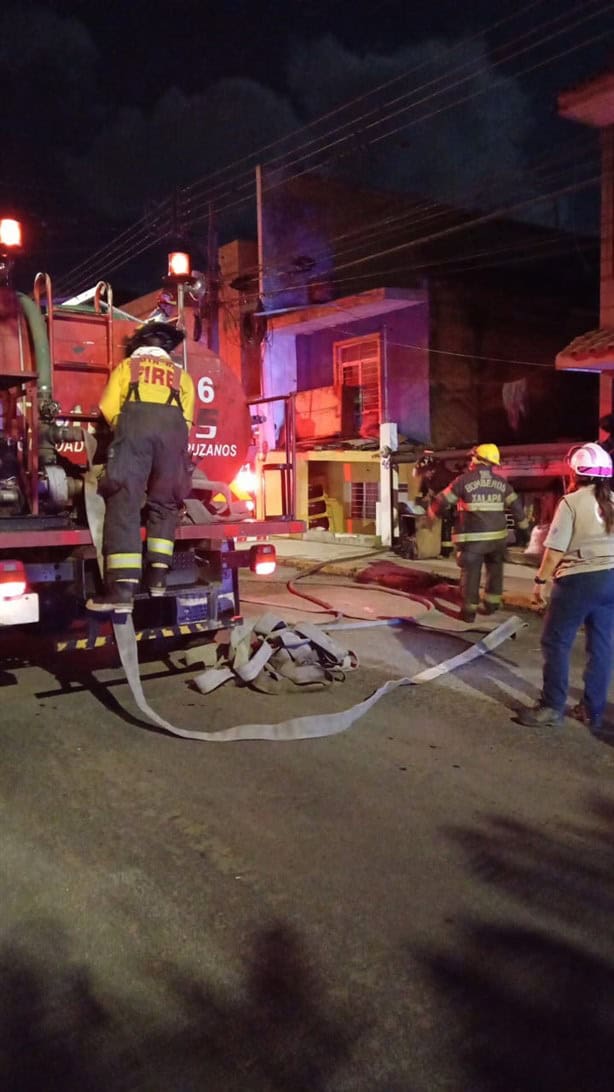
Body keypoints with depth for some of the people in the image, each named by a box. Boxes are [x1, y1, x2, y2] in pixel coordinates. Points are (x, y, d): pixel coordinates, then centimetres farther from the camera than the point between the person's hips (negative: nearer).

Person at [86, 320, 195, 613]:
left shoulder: (126, 365, 28)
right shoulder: (181, 375, 32)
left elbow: (108, 406, 16)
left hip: (135, 423, -2)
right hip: (173, 428, 2)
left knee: (124, 501, -11)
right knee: (164, 504, 14)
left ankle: (122, 589, -22)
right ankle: (157, 577, 7)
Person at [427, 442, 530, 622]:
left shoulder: (464, 480, -8)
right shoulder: (501, 481, 6)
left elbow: (443, 501, -2)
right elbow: (516, 506, 9)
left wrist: (431, 514, 16)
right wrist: (523, 529, 18)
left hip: (472, 537, -4)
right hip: (497, 535, 4)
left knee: (470, 573, 5)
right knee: (494, 569, 21)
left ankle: (469, 610, 9)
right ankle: (491, 603, 26)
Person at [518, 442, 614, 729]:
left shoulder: (571, 502, -10)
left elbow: (555, 550, -13)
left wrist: (540, 581, -5)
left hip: (579, 579, -6)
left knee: (556, 642, 4)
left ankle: (552, 707, 7)